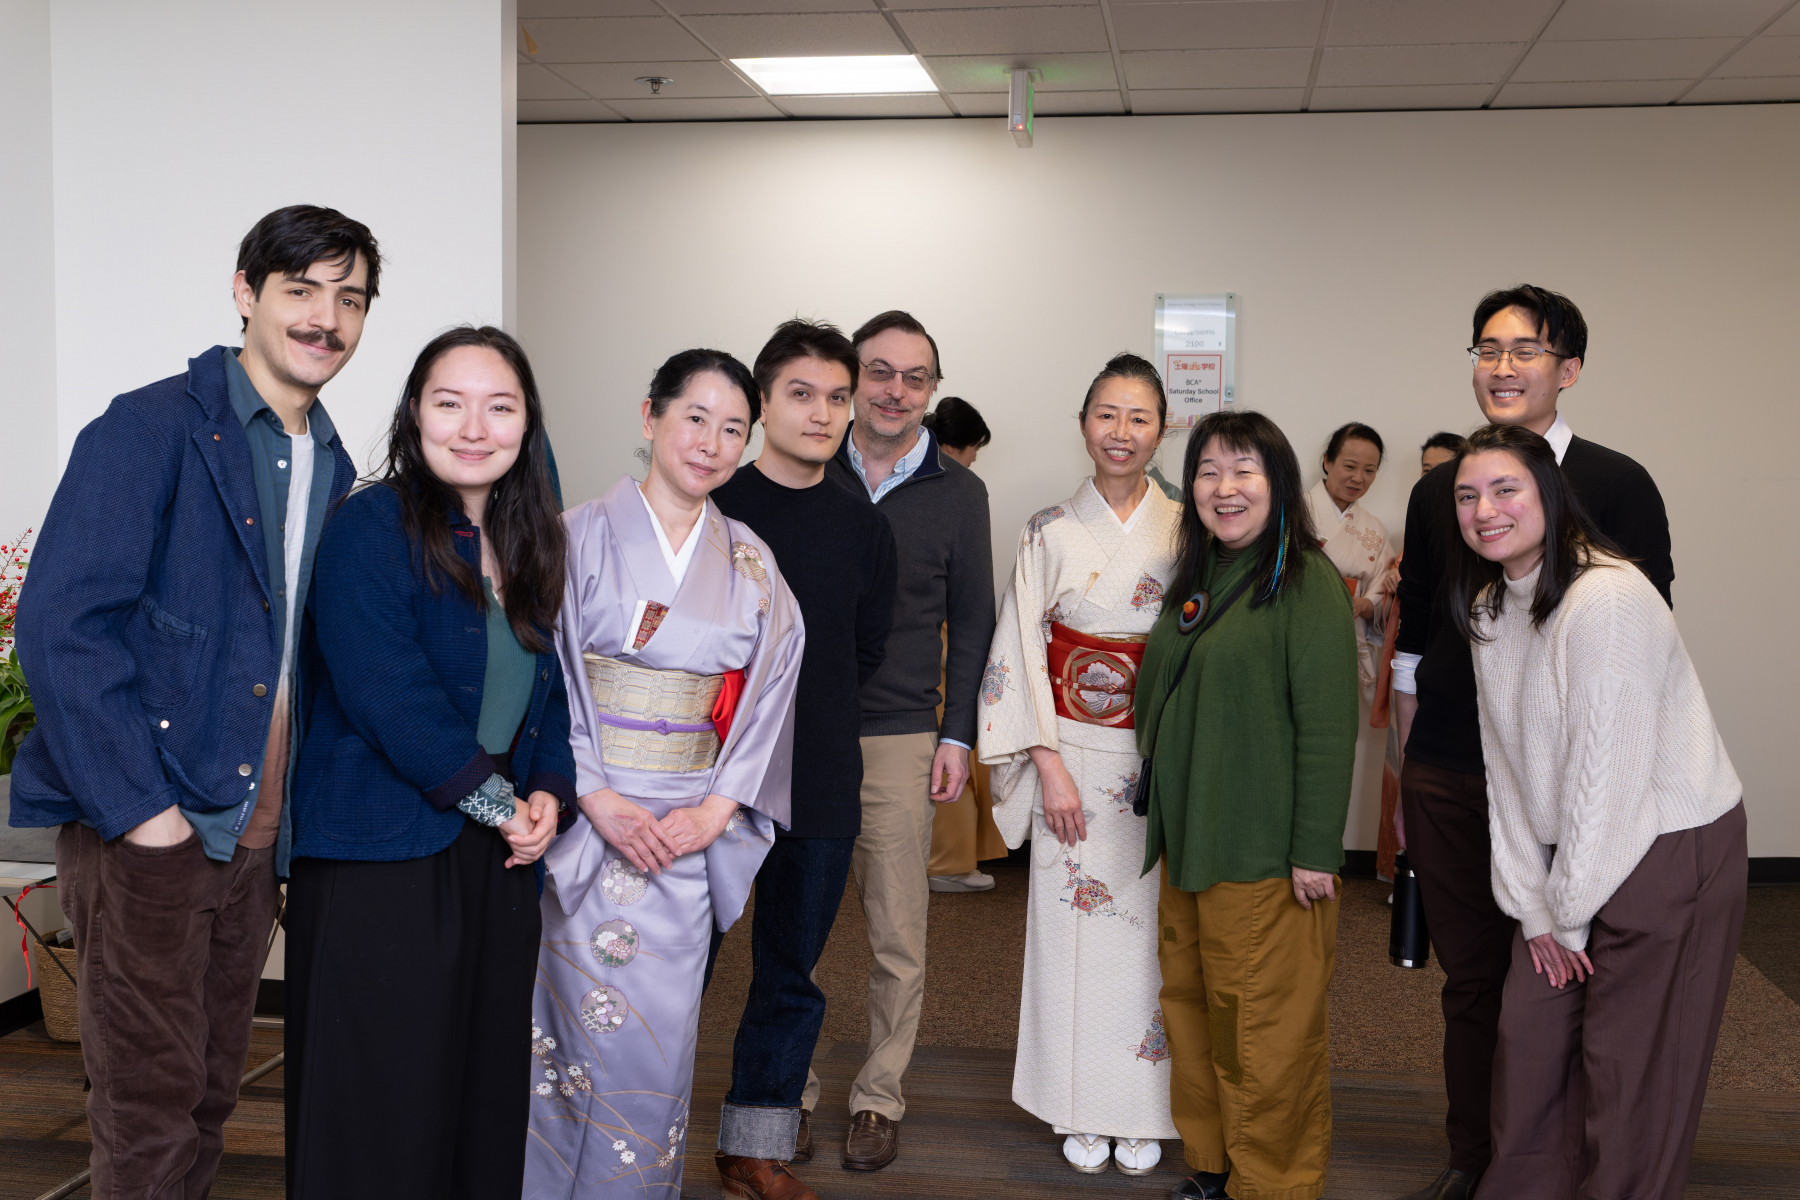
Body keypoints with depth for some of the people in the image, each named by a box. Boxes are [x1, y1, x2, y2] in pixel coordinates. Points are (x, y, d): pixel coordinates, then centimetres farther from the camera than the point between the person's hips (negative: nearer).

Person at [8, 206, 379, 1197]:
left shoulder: (330, 468, 12)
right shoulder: (151, 428, -10)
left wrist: (290, 821, 9)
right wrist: (139, 807, -18)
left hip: (255, 835, 7)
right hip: (143, 832, -6)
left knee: (210, 1095, 16)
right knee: (150, 1113, 2)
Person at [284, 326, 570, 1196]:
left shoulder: (530, 546, 12)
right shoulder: (370, 528, -10)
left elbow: (553, 684, 17)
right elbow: (389, 696, -19)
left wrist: (548, 791, -1)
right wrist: (499, 803, -13)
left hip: (497, 861, 7)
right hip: (379, 863, -7)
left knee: (487, 1084, 12)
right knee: (382, 1102, 0)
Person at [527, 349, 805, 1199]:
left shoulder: (750, 564, 8)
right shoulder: (580, 537, -2)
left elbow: (767, 694, 7)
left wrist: (717, 810, -4)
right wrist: (597, 799, -13)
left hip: (691, 834, 3)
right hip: (587, 821, -3)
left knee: (661, 1033, 6)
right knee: (591, 1030, 0)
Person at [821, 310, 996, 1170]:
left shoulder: (957, 493, 3)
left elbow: (971, 623, 7)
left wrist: (957, 735, 1)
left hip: (897, 737, 0)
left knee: (897, 935, 5)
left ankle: (879, 1097, 20)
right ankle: (789, 1088, 22)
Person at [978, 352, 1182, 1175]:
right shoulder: (1052, 532, 1)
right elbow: (1021, 653, -1)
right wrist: (1048, 764, -8)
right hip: (1073, 759, 0)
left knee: (1148, 929, 3)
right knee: (1072, 924, 4)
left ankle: (1144, 1111, 19)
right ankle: (1081, 1111, 18)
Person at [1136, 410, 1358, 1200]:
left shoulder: (1307, 582, -11)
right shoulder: (1194, 581, 12)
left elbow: (1327, 726, -15)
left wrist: (1316, 851, -17)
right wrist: (1166, 821, 15)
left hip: (1265, 852, -8)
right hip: (1187, 839, 8)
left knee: (1266, 1026, 2)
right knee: (1192, 1006, 15)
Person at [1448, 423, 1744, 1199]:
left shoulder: (1606, 598, -21)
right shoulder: (1490, 606, 6)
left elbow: (1609, 772, -21)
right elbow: (1507, 763, 6)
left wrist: (1570, 910, -11)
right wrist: (1531, 901, 2)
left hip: (1670, 850, -7)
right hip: (1569, 849, 8)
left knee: (1628, 1071, 1)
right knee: (1528, 1036, 9)